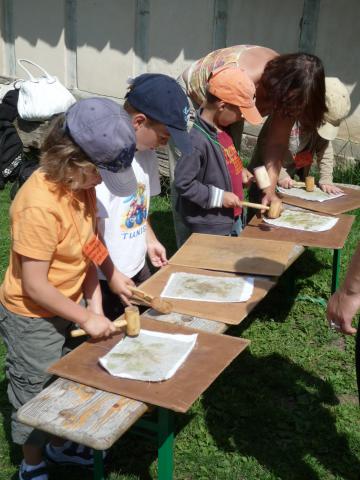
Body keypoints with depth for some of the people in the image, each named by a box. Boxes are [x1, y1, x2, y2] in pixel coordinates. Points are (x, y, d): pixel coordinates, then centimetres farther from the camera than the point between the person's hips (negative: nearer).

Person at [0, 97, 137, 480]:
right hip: (32, 319, -7)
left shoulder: (81, 184, -7)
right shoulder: (40, 205, -32)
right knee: (35, 395, 14)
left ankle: (60, 446, 50)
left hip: (67, 307, 8)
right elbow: (34, 285, -26)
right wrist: (86, 318, -20)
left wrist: (95, 301, -6)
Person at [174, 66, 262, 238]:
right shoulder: (197, 140, -28)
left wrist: (240, 171, 4)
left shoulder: (222, 129, 1)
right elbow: (183, 183, -26)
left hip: (232, 217, 9)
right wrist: (219, 197, -22)